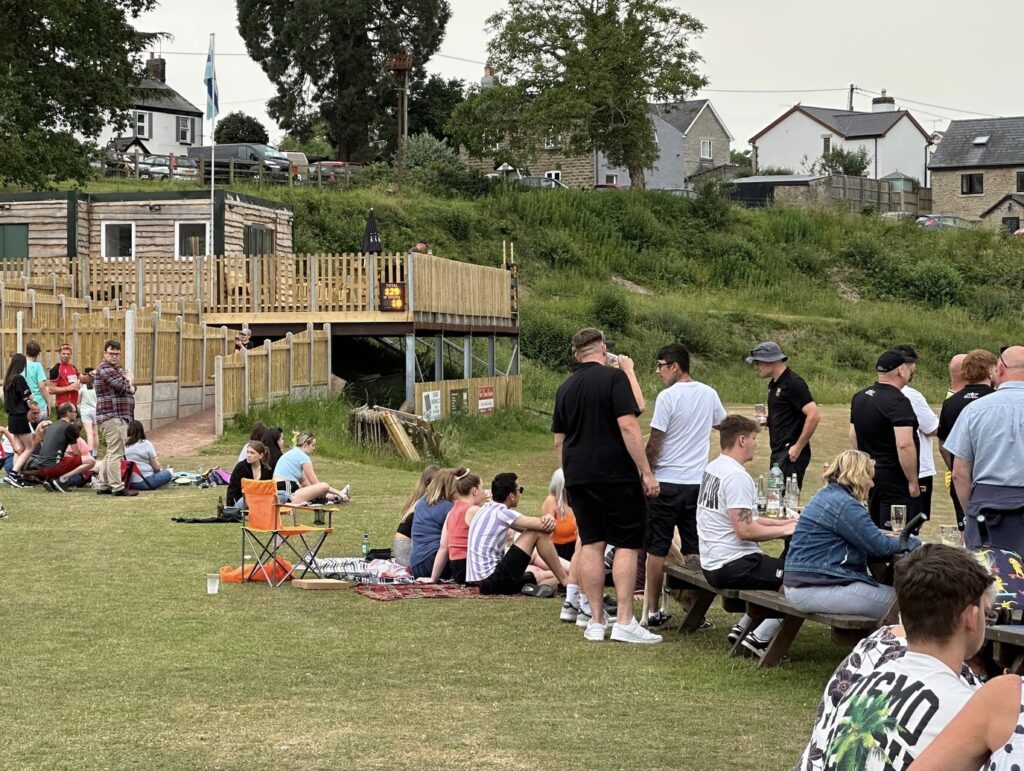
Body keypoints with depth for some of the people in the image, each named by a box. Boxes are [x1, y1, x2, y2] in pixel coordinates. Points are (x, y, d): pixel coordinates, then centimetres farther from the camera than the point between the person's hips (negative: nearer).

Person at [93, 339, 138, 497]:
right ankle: (117, 487, -13)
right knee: (116, 453, -11)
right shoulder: (105, 369, -8)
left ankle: (103, 485, 18)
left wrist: (129, 384, -8)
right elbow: (122, 386, -17)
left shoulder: (116, 370, 23)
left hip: (120, 417, 11)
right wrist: (128, 380, 3)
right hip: (112, 417, -11)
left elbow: (131, 388, 13)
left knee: (111, 453, 13)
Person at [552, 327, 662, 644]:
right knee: (627, 544, -1)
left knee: (591, 544, 9)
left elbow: (558, 441, 15)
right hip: (615, 475, -6)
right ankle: (624, 621, -7)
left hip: (578, 476, 6)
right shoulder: (614, 377, -8)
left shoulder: (565, 388, 12)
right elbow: (628, 426, -16)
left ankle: (596, 621, 8)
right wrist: (646, 472, -14)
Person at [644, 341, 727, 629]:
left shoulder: (667, 397, -13)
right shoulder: (709, 394, 4)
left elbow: (654, 443, -13)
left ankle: (654, 612, 7)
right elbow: (723, 424, 24)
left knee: (657, 549, 4)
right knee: (694, 551, 10)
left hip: (666, 481, -5)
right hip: (698, 482, 5)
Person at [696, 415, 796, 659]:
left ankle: (742, 627, 19)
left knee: (779, 571, 25)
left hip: (713, 564, 10)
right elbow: (745, 530, -24)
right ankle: (760, 639, -10)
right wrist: (785, 531, -11)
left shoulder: (713, 468, 12)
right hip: (734, 566, -10)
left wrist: (780, 523, 14)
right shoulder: (736, 476, -18)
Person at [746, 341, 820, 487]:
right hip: (778, 453, 9)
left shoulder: (794, 383, -13)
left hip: (791, 454, -9)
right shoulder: (774, 384, 15)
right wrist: (767, 420, 8)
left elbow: (814, 415, -21)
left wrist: (798, 447, -19)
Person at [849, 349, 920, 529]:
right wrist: (913, 482, -20)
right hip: (895, 480, -9)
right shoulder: (898, 402, -18)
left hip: (868, 476, 9)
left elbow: (853, 437, 19)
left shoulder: (859, 398, 10)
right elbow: (905, 445, -26)